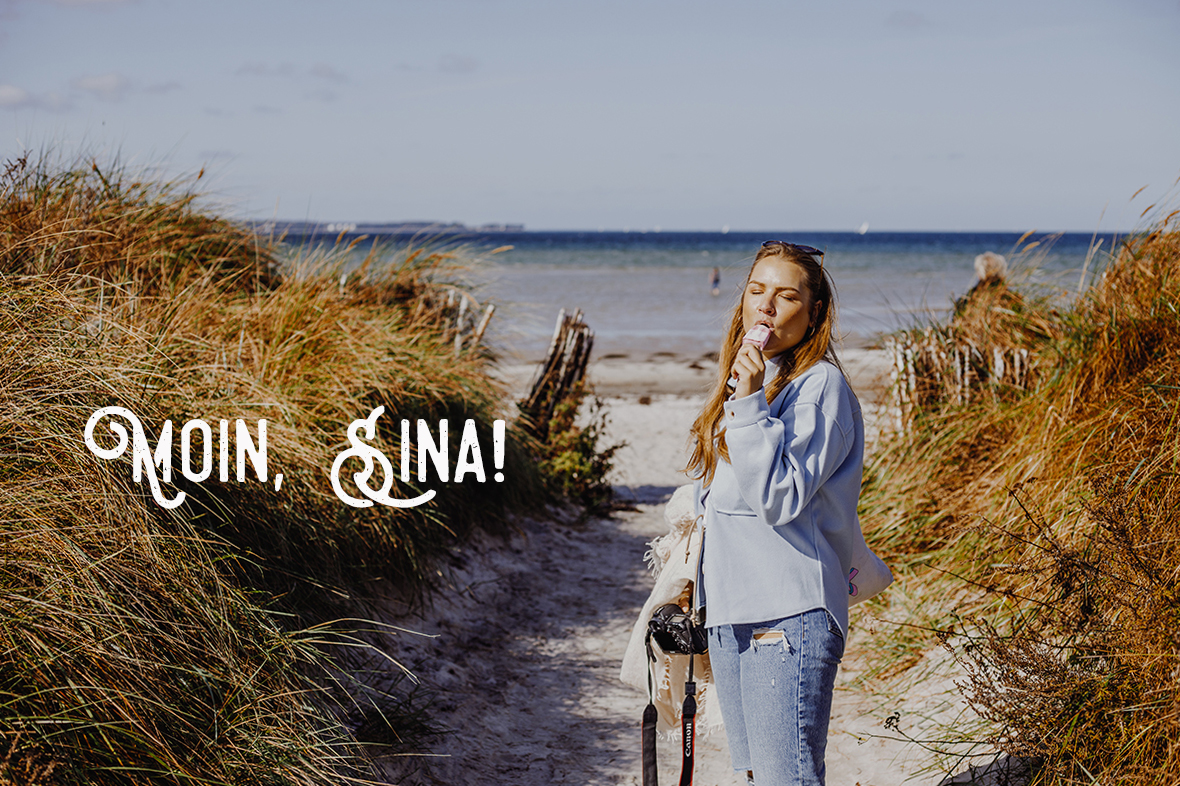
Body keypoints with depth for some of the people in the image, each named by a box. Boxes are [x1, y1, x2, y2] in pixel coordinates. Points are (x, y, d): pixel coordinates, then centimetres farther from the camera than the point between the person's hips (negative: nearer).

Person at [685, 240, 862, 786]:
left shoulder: (820, 384, -9)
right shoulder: (747, 377, 17)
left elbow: (780, 498, -19)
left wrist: (750, 405, -22)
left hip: (789, 617, -9)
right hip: (727, 611, 9)